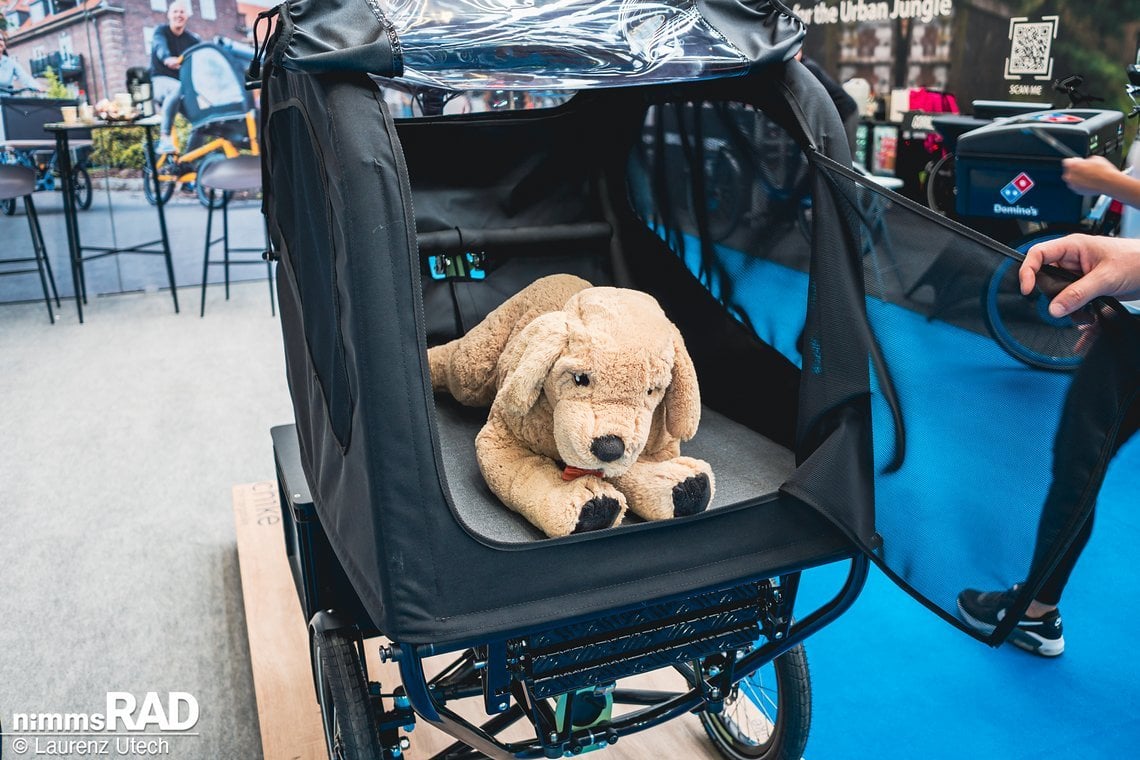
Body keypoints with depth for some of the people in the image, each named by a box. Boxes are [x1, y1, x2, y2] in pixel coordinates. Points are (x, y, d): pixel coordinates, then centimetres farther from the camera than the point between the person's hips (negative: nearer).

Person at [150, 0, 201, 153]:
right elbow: (160, 47, -22)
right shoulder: (161, 31, 2)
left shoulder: (193, 39, 14)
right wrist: (167, 59, -46)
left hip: (185, 81, 5)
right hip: (161, 80, -4)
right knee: (178, 89, -38)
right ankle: (164, 138, -41)